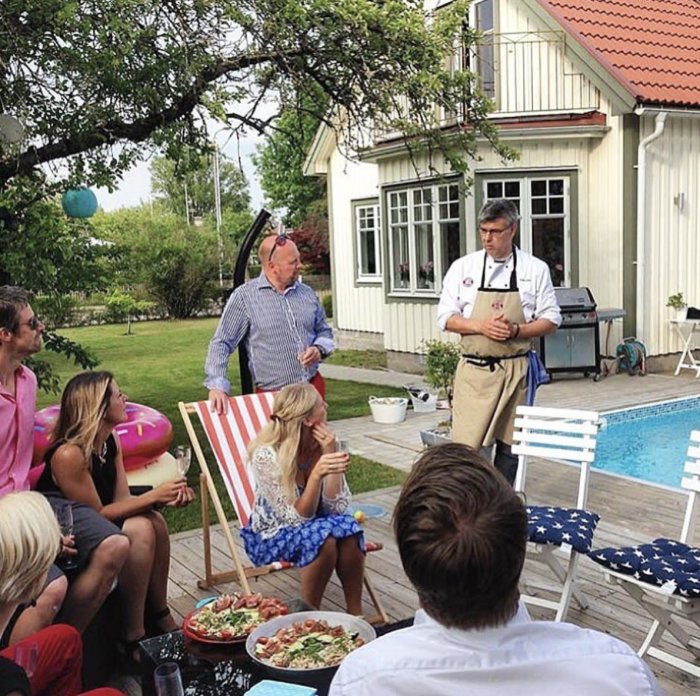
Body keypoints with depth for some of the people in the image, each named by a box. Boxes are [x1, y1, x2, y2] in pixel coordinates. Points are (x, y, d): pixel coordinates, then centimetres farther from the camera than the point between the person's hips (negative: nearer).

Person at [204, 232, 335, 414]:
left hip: (313, 386, 5)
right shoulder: (243, 297, -8)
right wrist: (217, 386, -18)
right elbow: (221, 344, -7)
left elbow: (324, 331, 19)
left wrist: (319, 349, -3)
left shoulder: (307, 293, 7)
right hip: (273, 396, -5)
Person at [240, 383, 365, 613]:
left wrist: (330, 454, -24)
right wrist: (317, 475, -39)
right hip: (271, 535, -4)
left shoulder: (325, 443, -11)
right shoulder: (266, 456, -25)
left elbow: (337, 507, -15)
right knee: (322, 536, -33)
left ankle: (355, 614, -14)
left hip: (316, 524, 4)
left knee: (348, 528, -27)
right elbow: (296, 518, -24)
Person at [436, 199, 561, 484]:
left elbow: (551, 320, 4)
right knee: (466, 446, -6)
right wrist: (481, 326, -14)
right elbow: (445, 317, 3)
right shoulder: (463, 267, 3)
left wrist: (516, 330, -13)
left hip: (515, 371, 1)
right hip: (474, 370, -1)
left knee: (509, 445, 9)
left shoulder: (535, 269, 3)